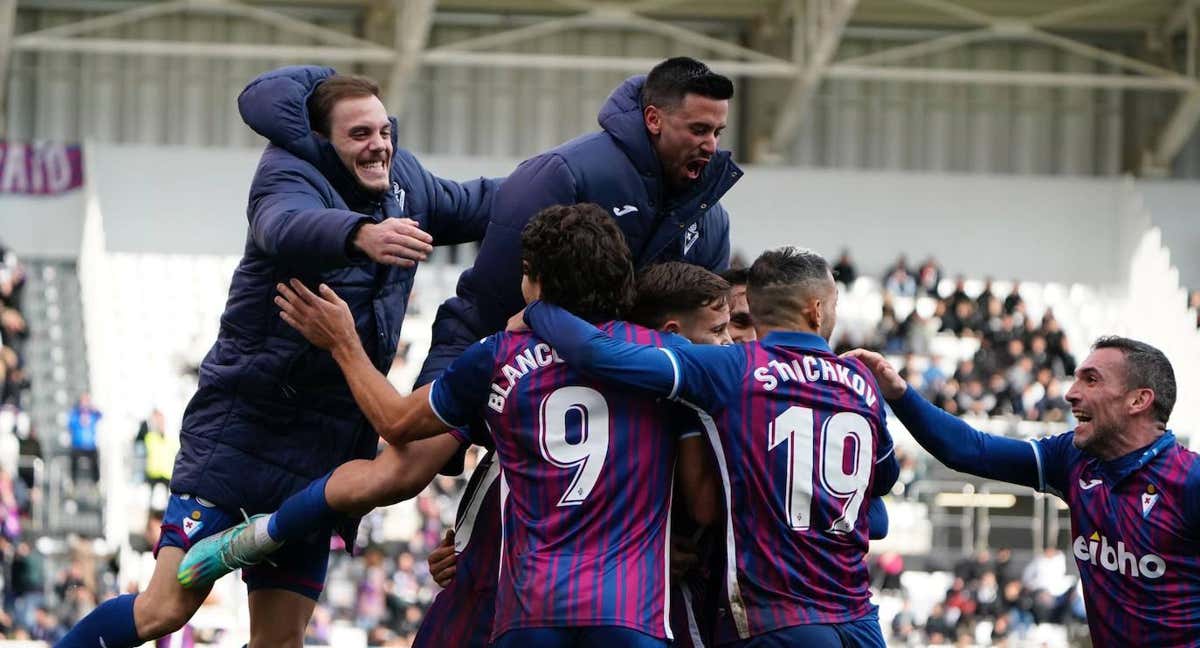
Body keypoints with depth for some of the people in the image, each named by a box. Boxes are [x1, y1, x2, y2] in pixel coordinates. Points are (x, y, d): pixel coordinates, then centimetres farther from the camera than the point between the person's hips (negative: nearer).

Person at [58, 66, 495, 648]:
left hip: (319, 455, 7)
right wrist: (361, 234, -58)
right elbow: (287, 227, -37)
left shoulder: (405, 183, 8)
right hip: (241, 438, -7)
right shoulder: (292, 176, -14)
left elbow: (473, 205, 27)